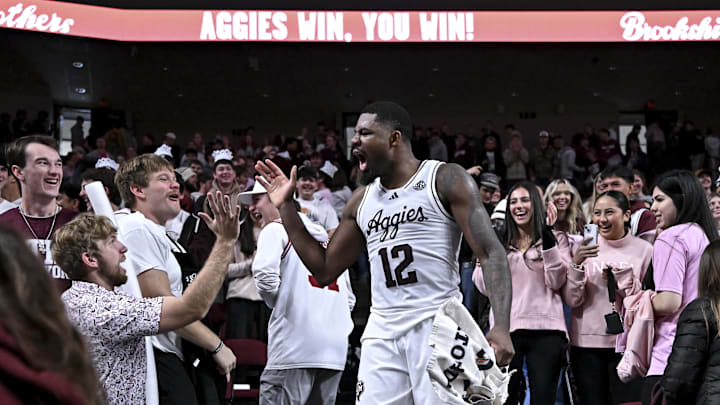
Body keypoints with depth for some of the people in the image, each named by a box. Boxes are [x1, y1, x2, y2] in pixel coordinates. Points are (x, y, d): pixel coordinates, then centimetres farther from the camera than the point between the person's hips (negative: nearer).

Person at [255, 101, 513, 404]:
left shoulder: (446, 180, -1)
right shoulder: (362, 200, 16)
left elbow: (490, 252, -8)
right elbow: (324, 270, 22)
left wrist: (502, 325, -21)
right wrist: (286, 208, 17)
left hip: (436, 326, -5)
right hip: (382, 335, 5)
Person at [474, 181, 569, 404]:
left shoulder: (556, 239, 9)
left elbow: (556, 282, -4)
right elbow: (485, 288, 7)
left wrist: (548, 238, -9)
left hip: (545, 329, -2)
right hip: (505, 328, 2)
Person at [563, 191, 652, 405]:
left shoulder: (643, 249, 1)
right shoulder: (583, 247, 4)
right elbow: (572, 300, -2)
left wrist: (623, 281, -14)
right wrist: (576, 264, -16)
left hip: (627, 344, -1)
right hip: (586, 343, 1)